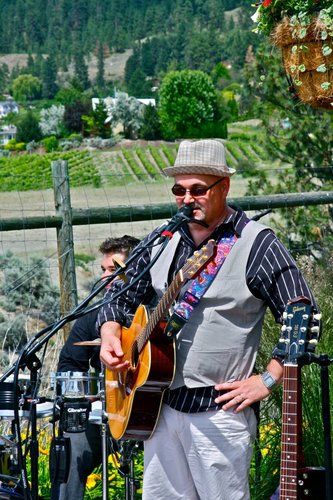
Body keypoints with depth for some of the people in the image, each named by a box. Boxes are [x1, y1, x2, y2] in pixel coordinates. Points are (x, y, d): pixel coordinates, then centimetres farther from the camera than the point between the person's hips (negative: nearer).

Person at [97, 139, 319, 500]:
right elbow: (122, 297, 18)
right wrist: (110, 334, -1)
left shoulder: (257, 246, -9)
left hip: (219, 411, -6)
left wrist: (268, 380, -13)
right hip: (159, 405, 6)